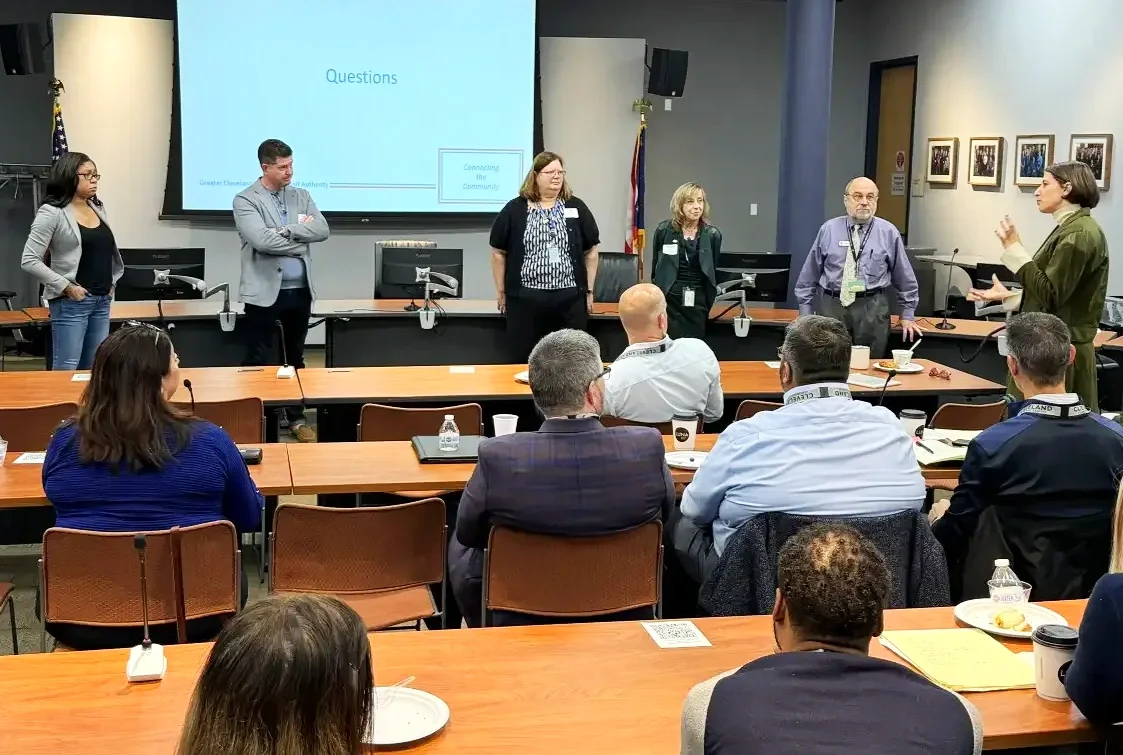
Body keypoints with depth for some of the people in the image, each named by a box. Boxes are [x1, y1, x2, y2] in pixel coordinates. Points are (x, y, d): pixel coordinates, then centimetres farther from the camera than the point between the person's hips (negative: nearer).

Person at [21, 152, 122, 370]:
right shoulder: (52, 213, -9)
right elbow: (29, 261, -13)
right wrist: (66, 287, -16)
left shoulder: (98, 208, 12)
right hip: (71, 302, -7)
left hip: (102, 300, 7)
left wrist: (111, 282, 13)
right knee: (66, 370, -6)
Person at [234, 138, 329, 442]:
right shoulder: (246, 200, -5)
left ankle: (296, 417, 25)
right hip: (265, 292, -5)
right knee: (259, 361, 1)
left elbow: (322, 231, -5)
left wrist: (285, 230, -14)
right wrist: (301, 241, -9)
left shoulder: (301, 196, 10)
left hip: (300, 291, 5)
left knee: (295, 358, 15)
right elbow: (262, 240, -20)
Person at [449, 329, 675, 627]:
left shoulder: (497, 458, -26)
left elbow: (467, 533, -6)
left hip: (522, 618, -1)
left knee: (461, 547, 27)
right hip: (624, 613, 1)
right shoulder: (647, 447, -23)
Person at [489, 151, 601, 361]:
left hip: (569, 299, 1)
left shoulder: (577, 208, 7)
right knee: (526, 360, 5)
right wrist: (501, 292, 6)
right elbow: (498, 253, 7)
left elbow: (590, 251, 11)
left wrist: (589, 291, 8)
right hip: (525, 299, -1)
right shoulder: (514, 210, 3)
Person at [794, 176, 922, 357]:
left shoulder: (889, 232, 3)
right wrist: (806, 313, 6)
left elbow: (904, 277, 10)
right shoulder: (828, 230, 4)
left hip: (872, 309, 0)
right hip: (832, 306, 0)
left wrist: (907, 315, 12)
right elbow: (809, 274, 8)